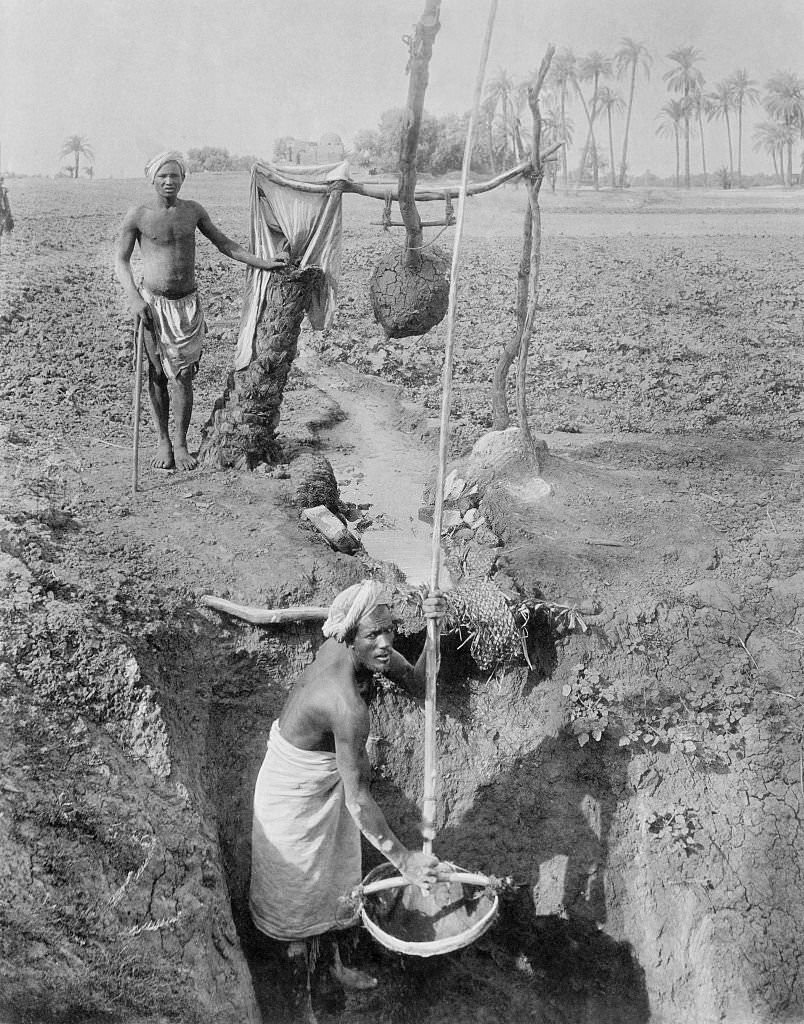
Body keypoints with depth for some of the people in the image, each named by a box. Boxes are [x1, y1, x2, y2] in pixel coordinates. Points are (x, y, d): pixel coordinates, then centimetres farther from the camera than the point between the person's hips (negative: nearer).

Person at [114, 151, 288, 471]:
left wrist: (262, 263, 10)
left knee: (183, 375, -2)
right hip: (152, 302, -2)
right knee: (156, 375, 4)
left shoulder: (193, 210, 5)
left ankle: (181, 443, 9)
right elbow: (121, 261, 0)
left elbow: (223, 243, 15)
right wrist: (134, 297, -13)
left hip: (187, 303, 2)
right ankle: (163, 441, 17)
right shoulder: (137, 216, -4)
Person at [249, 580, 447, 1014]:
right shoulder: (346, 705, -40)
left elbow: (417, 684, -7)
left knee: (334, 877, 26)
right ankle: (295, 973, 44)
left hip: (327, 783, 8)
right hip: (294, 794, -8)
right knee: (298, 886, 18)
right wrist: (404, 860, -28)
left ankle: (335, 962, 49)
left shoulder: (357, 650, -18)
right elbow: (357, 800, -35)